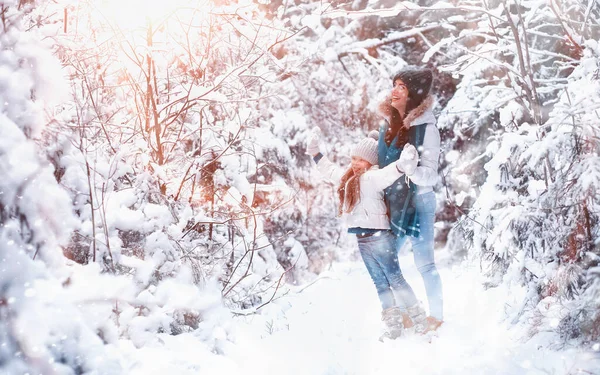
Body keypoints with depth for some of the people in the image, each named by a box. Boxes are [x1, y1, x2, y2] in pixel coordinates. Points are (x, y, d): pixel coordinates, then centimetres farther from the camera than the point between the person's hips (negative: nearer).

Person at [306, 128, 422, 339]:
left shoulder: (371, 178, -13)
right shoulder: (347, 177, 14)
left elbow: (387, 174, -33)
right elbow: (329, 170, 31)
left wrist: (402, 164, -53)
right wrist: (315, 153, 34)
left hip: (378, 236, -9)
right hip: (362, 239, 9)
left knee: (395, 279, -5)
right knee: (380, 283, 10)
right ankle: (394, 325, 14)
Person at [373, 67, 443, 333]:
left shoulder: (426, 128, -15)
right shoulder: (389, 123, 4)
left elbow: (430, 174, -19)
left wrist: (410, 170, -35)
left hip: (418, 202, -7)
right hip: (394, 203, 7)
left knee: (424, 263, -1)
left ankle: (436, 314, 15)